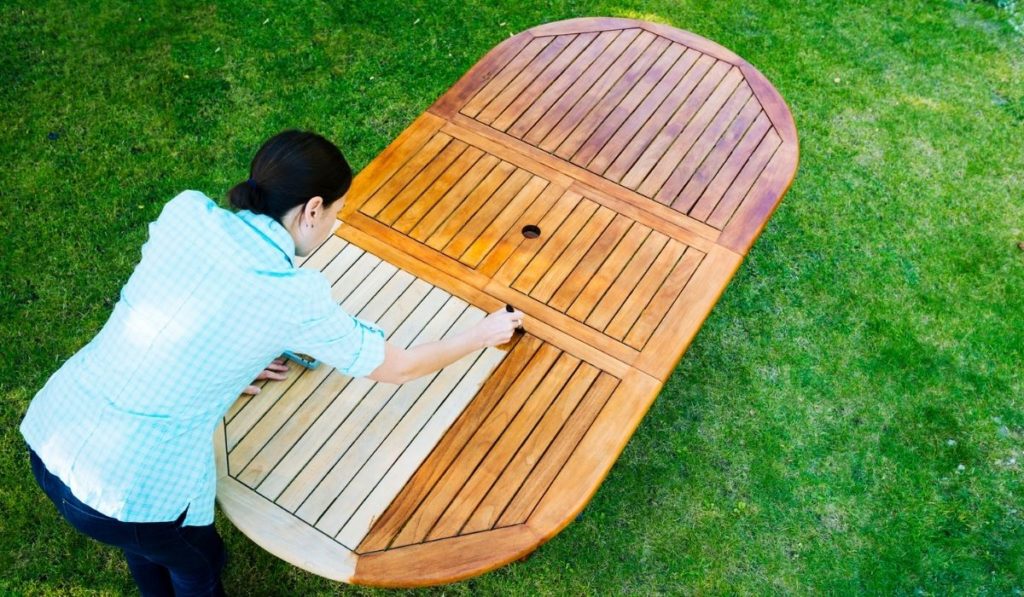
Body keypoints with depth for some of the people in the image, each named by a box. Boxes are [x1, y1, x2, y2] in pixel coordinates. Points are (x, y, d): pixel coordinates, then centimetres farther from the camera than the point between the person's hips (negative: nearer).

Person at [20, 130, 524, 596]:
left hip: (46, 438, 6)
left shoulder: (186, 211, -3)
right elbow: (395, 369, 1)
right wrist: (481, 336, 14)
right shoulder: (294, 295, -15)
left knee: (148, 537, 35)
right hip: (125, 492, -5)